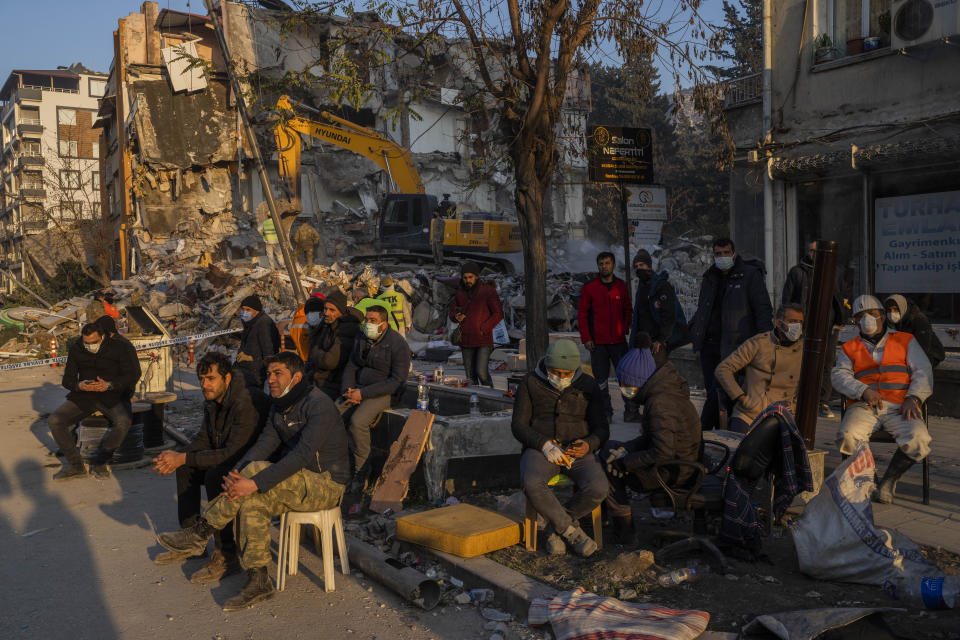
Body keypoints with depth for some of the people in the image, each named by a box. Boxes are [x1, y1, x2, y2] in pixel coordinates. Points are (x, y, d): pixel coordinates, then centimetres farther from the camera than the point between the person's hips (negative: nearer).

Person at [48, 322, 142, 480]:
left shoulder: (121, 347, -7)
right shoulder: (76, 350, 5)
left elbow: (133, 375, -11)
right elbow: (67, 379, 6)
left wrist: (109, 385, -27)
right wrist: (79, 385, -20)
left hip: (113, 395, -4)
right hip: (84, 396, 4)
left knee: (124, 422, -35)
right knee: (54, 421, -17)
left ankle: (98, 463, -16)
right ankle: (76, 466, -7)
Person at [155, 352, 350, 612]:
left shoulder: (318, 406, -20)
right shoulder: (279, 407, 9)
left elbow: (303, 454, -30)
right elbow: (265, 443, -3)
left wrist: (255, 482, -35)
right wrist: (235, 473, -22)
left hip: (326, 485, -8)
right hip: (298, 481, 8)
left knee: (257, 469, -26)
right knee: (251, 502, -19)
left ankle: (200, 533, -14)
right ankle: (258, 583, -13)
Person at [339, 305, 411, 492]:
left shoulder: (397, 344, -12)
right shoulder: (362, 340, 11)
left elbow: (397, 381, -17)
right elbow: (351, 366, 15)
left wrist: (363, 393, -20)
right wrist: (348, 389, -7)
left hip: (382, 394, -6)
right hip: (358, 390, 7)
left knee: (357, 421, -31)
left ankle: (361, 470, -15)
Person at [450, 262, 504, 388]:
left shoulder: (488, 291, -4)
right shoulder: (460, 293, 11)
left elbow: (498, 314, -6)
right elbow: (452, 311, 21)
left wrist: (483, 329, -15)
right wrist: (456, 317, -4)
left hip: (483, 340, -5)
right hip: (466, 341, 5)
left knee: (482, 372, -15)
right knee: (470, 376, 8)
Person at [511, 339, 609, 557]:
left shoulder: (589, 386, 4)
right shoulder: (531, 383, 0)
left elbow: (601, 429, 4)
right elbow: (518, 425, -2)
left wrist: (589, 445, -19)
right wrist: (544, 444, -20)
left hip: (577, 452, 1)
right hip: (540, 450, -1)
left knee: (598, 488, -29)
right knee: (532, 485, -35)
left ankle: (556, 527, -3)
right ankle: (571, 531, -13)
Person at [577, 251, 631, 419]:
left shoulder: (622, 286, 6)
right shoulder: (589, 288, -1)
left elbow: (628, 311, 14)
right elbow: (582, 314, 1)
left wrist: (625, 330, 0)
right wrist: (586, 338, -6)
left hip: (619, 341, 2)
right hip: (597, 342, -2)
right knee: (600, 378, 1)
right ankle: (606, 411, 10)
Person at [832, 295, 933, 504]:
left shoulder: (906, 341, 21)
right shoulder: (849, 349, 22)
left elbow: (923, 371, 10)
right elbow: (840, 376, 6)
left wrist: (913, 398, -9)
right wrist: (864, 391, -14)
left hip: (899, 407, 0)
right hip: (863, 406, 0)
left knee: (918, 440, -30)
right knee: (848, 436, -32)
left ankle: (889, 480, -6)